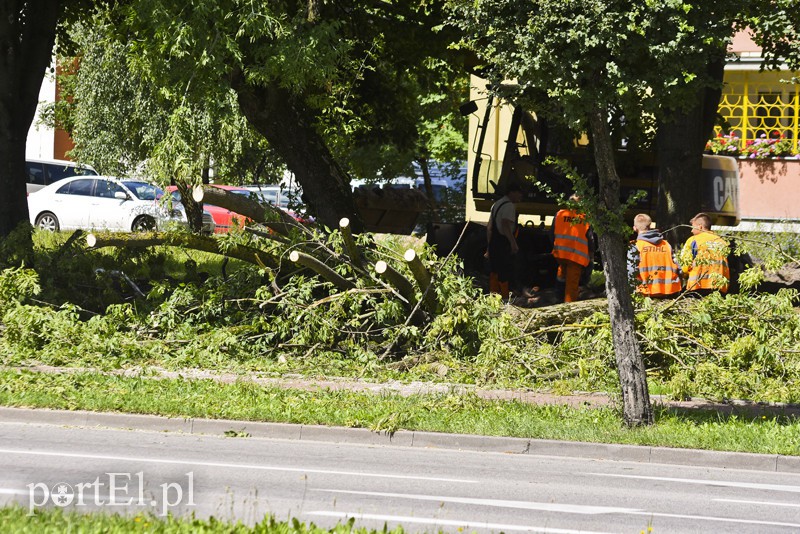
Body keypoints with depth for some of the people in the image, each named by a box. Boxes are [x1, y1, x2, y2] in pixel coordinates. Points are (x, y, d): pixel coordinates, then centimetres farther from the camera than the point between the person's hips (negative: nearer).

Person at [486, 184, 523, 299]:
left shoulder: (496, 204, 18)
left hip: (493, 242, 9)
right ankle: (504, 298, -6)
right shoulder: (509, 206, -12)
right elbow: (505, 225, -26)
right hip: (504, 244, -9)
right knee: (505, 272, -5)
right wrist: (513, 243, -31)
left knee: (494, 271, 14)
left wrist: (490, 244, 26)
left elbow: (489, 227, 21)